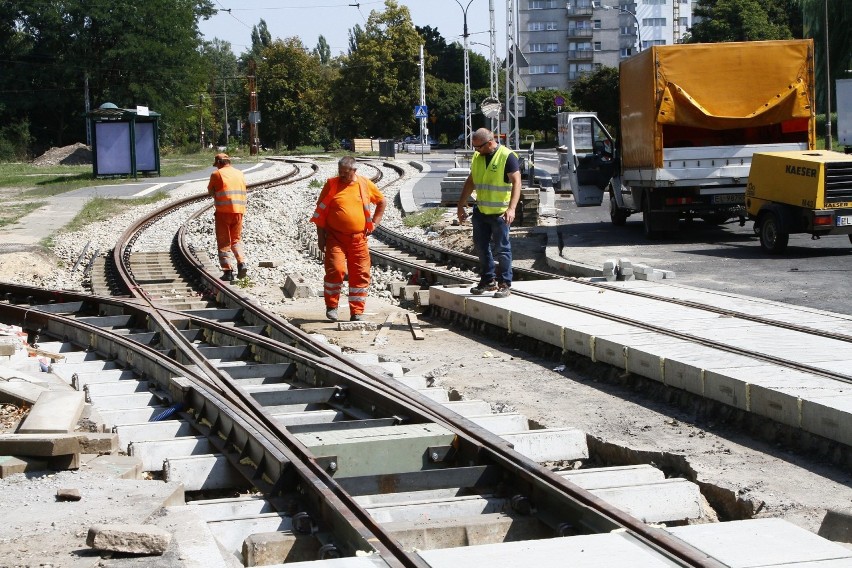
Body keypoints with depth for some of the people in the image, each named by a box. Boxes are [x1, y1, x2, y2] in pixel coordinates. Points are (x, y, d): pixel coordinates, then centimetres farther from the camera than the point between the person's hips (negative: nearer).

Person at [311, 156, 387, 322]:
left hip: (358, 238, 2)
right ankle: (331, 306, 5)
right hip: (335, 238, -2)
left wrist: (375, 222, 10)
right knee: (336, 270, -15)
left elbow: (382, 202, 21)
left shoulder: (366, 185, 5)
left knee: (360, 275, 1)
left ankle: (357, 312, 10)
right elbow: (320, 212, 3)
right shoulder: (331, 185, 0)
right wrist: (321, 236, -2)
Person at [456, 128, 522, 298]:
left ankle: (505, 284, 5)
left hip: (500, 213, -7)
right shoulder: (477, 157, 8)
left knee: (501, 249, -2)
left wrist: (511, 208, -28)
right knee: (481, 246, 10)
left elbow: (516, 182, -18)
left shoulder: (507, 157, -13)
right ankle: (488, 280, 21)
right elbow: (470, 182, 18)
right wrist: (461, 206, 16)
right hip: (481, 212, 7)